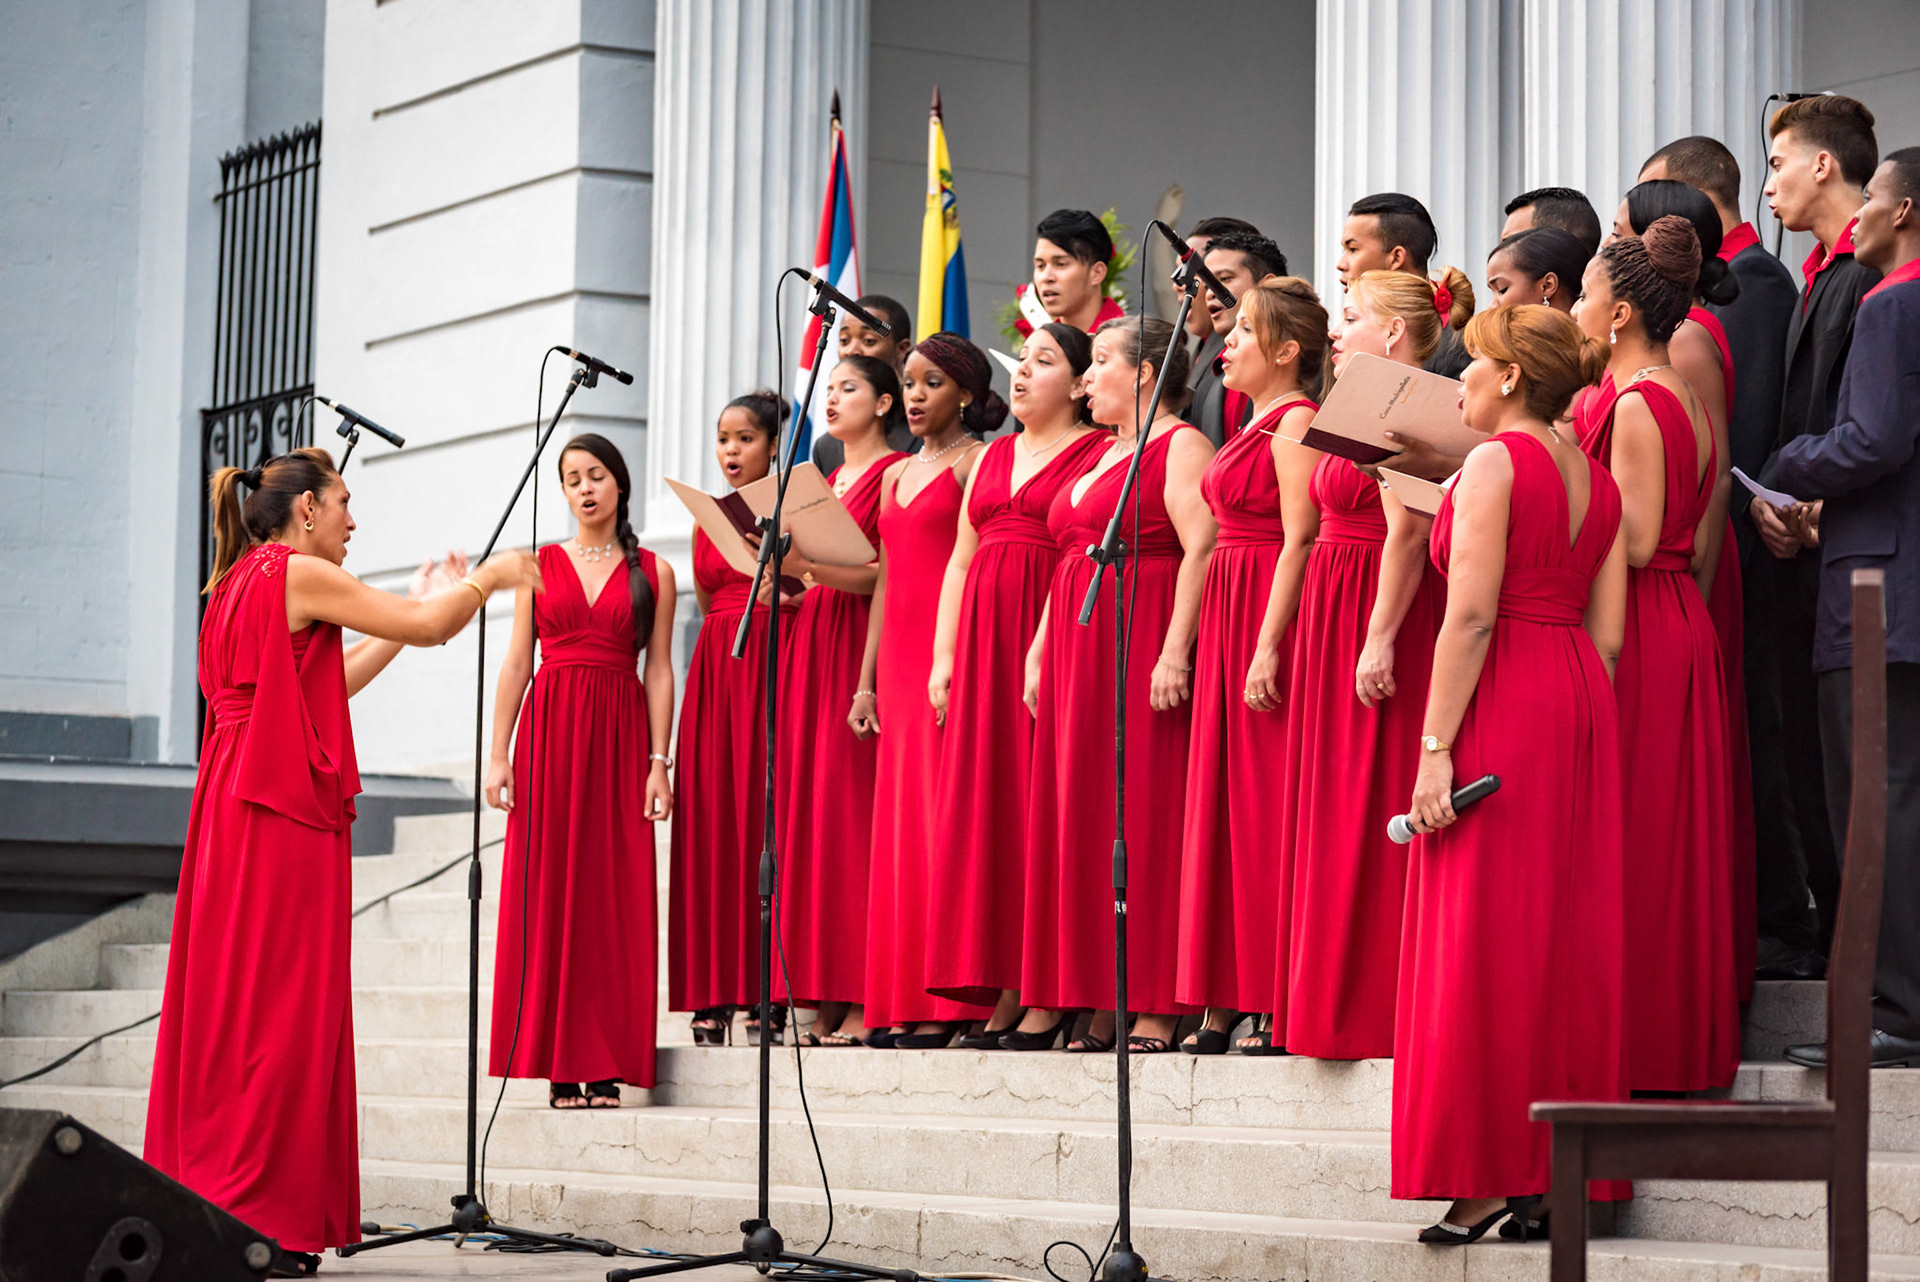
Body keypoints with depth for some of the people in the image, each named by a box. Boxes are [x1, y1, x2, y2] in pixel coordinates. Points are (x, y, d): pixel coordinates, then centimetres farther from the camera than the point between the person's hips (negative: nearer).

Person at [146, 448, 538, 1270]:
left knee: (227, 1003, 10)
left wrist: (423, 599, 25)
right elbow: (426, 630, -9)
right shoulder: (299, 573, -9)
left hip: (233, 808, 10)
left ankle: (196, 1198, 13)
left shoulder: (242, 582, 19)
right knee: (280, 1007, -8)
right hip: (286, 810, -9)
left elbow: (331, 682, 23)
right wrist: (491, 576, 8)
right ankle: (256, 1222, -8)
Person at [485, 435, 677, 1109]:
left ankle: (607, 1067, -2)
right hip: (549, 730, 0)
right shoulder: (540, 565, 10)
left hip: (620, 734, 0)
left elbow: (659, 671, 5)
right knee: (547, 894, -4)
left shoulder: (653, 572, 9)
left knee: (614, 894, -4)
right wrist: (499, 755, -1)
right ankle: (561, 1064, -1)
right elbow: (516, 662, 7)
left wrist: (659, 762, -3)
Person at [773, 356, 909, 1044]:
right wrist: (785, 573, 6)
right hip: (809, 644, 8)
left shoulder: (892, 473, -3)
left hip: (863, 643, -8)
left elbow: (890, 574, -13)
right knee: (806, 802, 2)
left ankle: (865, 1000, -12)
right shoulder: (826, 481, 22)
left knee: (851, 802, -12)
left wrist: (809, 566, -21)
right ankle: (825, 1000, 3)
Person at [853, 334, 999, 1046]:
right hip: (899, 660, 7)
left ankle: (947, 1001, -10)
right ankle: (902, 1005, 4)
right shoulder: (896, 476, 21)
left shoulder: (975, 463, -2)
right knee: (898, 822, 4)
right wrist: (867, 682, 16)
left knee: (940, 813, -10)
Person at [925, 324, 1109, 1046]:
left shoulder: (1098, 452, 0)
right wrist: (943, 655, 9)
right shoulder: (992, 457, 21)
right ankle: (1004, 994, 1)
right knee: (983, 799, 1)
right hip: (984, 637, 7)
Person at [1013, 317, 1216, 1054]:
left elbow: (1202, 551, -17)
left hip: (1141, 645, -9)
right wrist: (1040, 650, 16)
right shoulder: (1102, 455, 22)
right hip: (1077, 648, 9)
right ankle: (1100, 1006, 9)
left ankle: (1153, 1012, -10)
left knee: (1143, 817, -10)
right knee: (1080, 819, 6)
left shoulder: (1179, 447, -6)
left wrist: (1175, 651, -24)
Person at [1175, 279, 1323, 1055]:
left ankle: (1280, 1001, -6)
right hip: (1231, 614, 10)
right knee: (1229, 797, 9)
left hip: (1271, 619, -10)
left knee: (1267, 802, -8)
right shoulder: (1257, 426, 18)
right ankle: (1233, 999, 13)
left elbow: (1298, 541, -17)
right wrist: (1203, 643, 17)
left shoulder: (1295, 422, -11)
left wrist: (1268, 648, -23)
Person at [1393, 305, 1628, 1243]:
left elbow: (1472, 614, -16)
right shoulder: (1597, 478, 13)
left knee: (1486, 935, -3)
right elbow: (1607, 629, 12)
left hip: (1505, 701, -8)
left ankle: (1495, 1177, -3)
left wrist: (1435, 746, -17)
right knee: (1570, 932, 9)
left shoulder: (1495, 463, -9)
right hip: (1583, 700, 8)